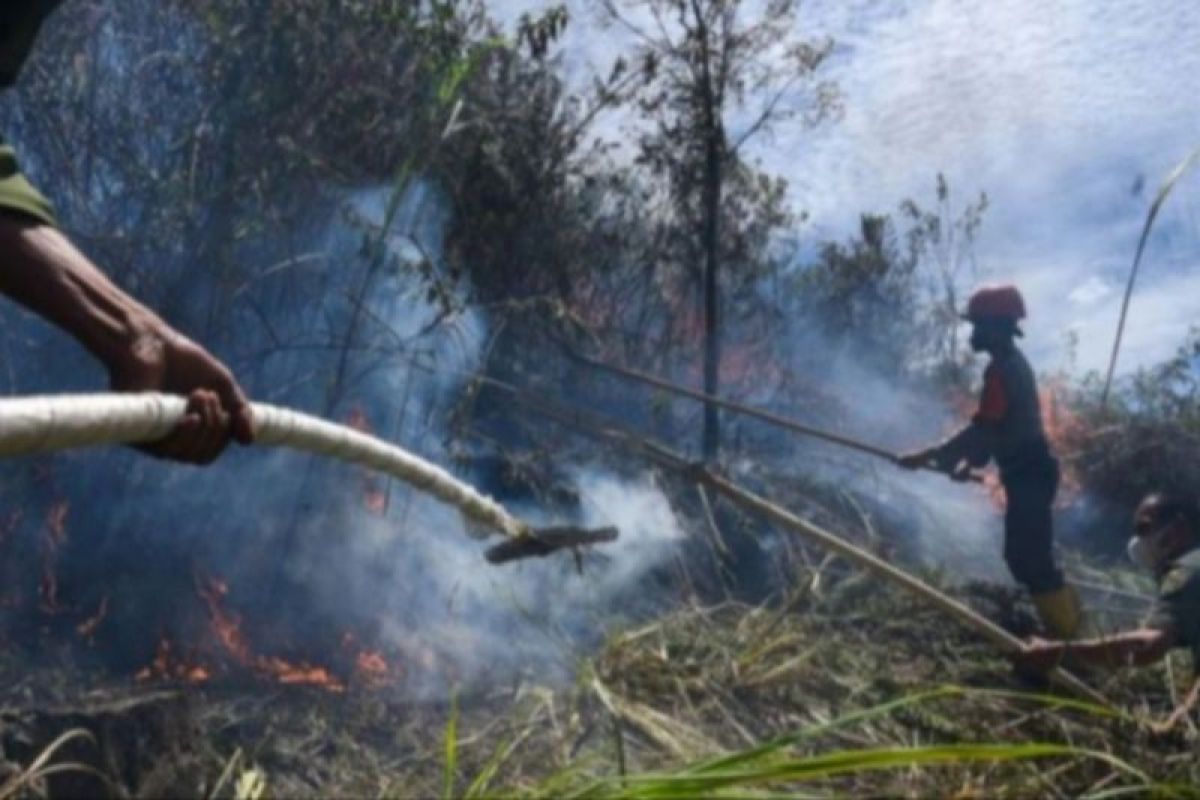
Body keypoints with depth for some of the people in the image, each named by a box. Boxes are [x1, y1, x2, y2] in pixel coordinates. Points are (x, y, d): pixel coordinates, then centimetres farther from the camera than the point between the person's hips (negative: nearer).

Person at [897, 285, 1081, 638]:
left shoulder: (1001, 370, -19)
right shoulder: (1014, 364, 14)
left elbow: (983, 428, -24)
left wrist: (929, 456, -21)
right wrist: (971, 461, 16)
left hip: (1027, 475, -10)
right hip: (1030, 471, 10)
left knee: (1028, 558, -7)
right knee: (1028, 555, 17)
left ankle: (1064, 630, -1)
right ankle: (1064, 620, 25)